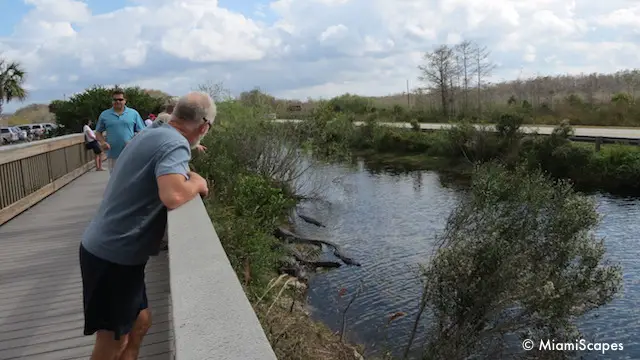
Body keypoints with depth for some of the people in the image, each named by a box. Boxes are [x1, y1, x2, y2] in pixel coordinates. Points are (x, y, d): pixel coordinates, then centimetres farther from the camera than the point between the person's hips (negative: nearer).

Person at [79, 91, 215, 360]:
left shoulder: (150, 134, 6)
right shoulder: (175, 143, -22)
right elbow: (173, 196, -38)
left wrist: (187, 174, 7)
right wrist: (197, 184, -18)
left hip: (107, 249, 9)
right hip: (114, 258, -9)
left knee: (140, 322, 20)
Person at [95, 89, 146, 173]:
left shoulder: (134, 113, 5)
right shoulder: (104, 115, 8)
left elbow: (141, 132, 5)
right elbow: (98, 132, 15)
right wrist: (103, 142, -5)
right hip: (112, 155, 1)